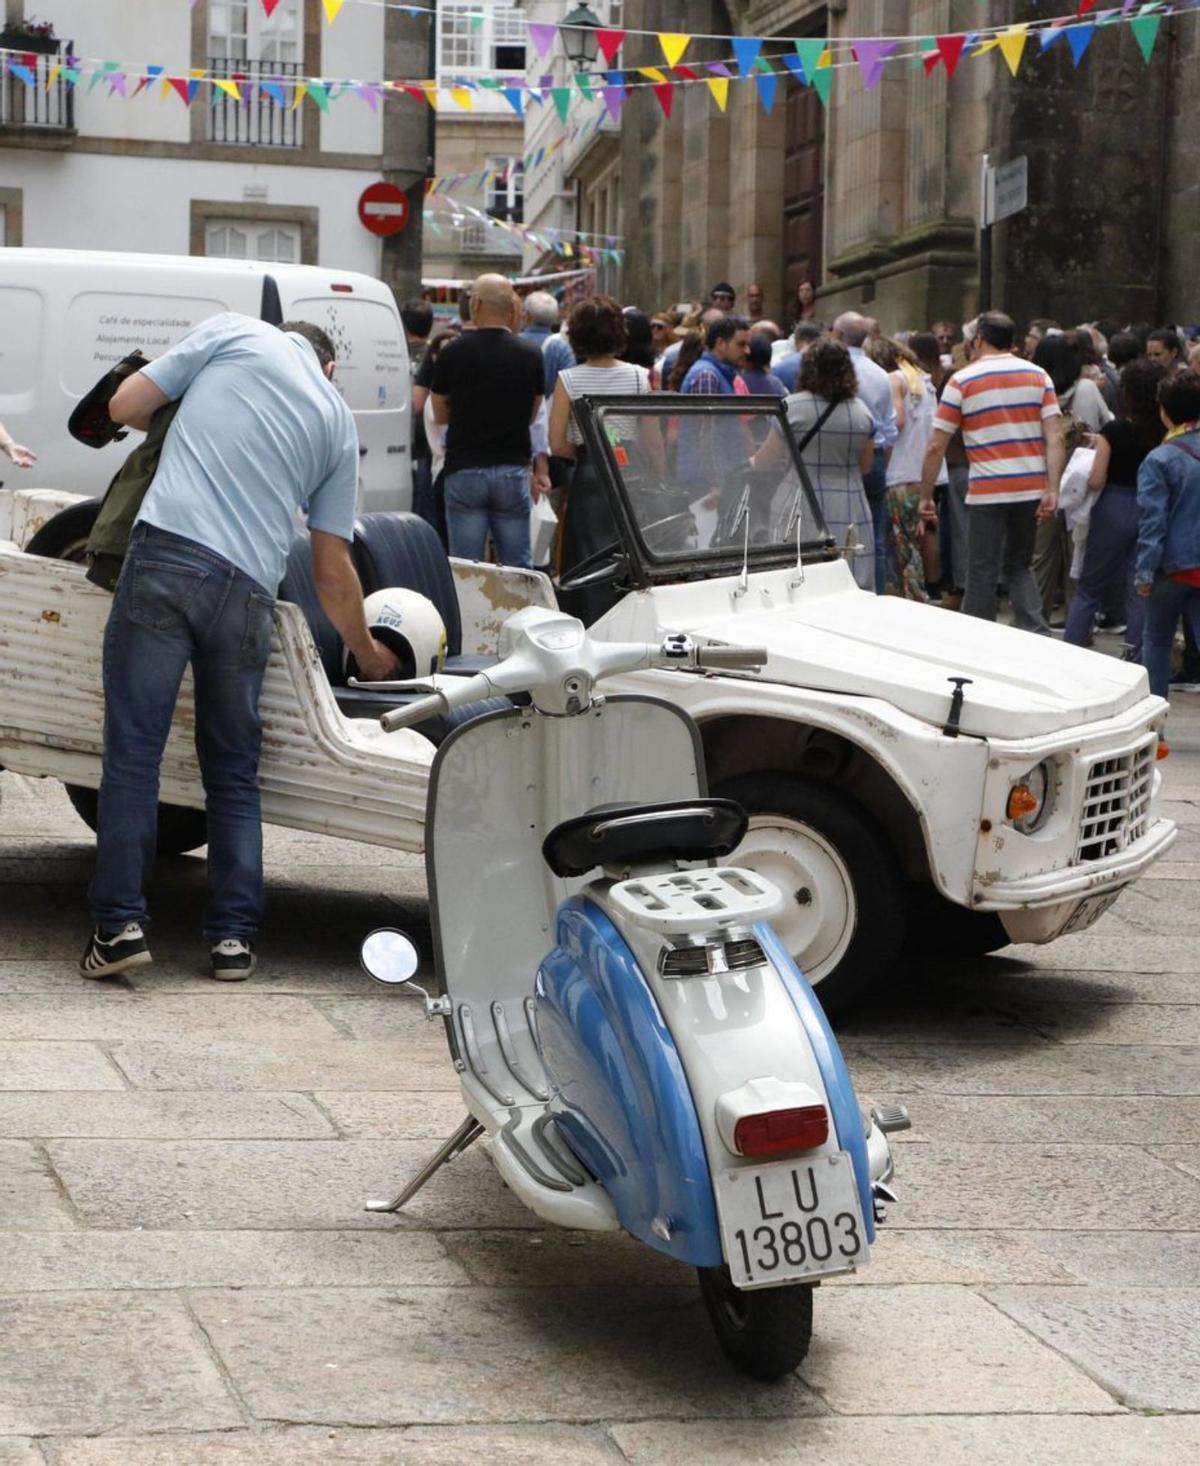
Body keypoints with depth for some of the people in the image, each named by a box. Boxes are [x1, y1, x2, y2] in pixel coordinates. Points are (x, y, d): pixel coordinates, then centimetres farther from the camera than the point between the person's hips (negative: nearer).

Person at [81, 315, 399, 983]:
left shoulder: (232, 331, 12)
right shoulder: (339, 421, 19)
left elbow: (124, 406, 10)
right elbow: (333, 571, 18)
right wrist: (368, 652, 33)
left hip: (164, 557, -2)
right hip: (248, 589, 3)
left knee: (133, 749, 1)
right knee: (235, 770, 14)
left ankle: (120, 921, -3)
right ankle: (235, 934, 12)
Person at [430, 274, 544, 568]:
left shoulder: (452, 353, -5)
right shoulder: (529, 355, 0)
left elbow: (440, 414, 8)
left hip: (465, 469, -2)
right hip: (513, 469, 2)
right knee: (518, 568, 7)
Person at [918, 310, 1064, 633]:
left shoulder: (962, 381, -1)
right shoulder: (1038, 376, 7)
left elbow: (936, 447, -2)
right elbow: (1054, 438, -3)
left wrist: (925, 497, 5)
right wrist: (1052, 490, -4)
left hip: (987, 492, -4)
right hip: (1031, 489, 4)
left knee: (983, 574, 5)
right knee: (1019, 566, 18)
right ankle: (1038, 634, 3)